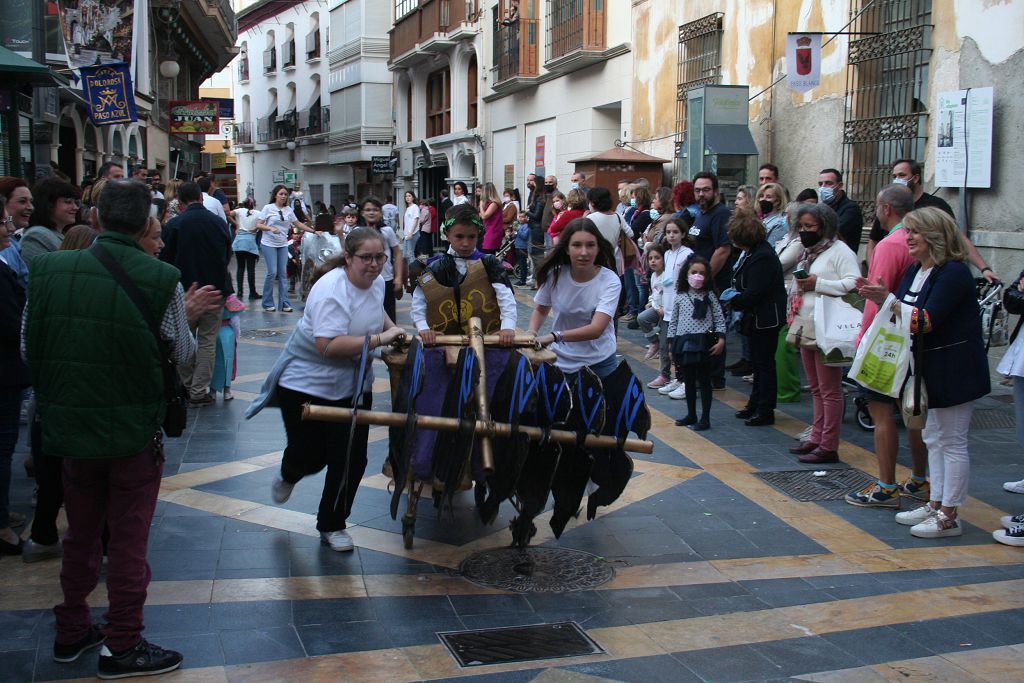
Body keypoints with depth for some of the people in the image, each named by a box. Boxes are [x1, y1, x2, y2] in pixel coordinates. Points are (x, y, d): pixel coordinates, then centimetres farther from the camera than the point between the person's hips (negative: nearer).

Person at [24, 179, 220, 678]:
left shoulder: (49, 270, -7)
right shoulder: (162, 280, -16)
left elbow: (28, 349, 1)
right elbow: (183, 356, -6)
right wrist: (184, 315, 12)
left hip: (72, 429, 4)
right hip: (136, 431, -3)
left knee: (80, 534, 21)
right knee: (129, 538, 9)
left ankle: (71, 632, 35)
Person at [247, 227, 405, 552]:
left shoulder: (377, 282, 0)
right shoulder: (331, 289, -27)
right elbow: (329, 346, -35)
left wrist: (393, 327, 8)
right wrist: (380, 338, -35)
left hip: (353, 385, 7)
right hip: (307, 383, -6)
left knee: (351, 459, 4)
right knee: (311, 455, 7)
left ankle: (332, 525, 24)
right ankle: (288, 476, 45)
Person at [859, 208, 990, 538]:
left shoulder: (953, 273, -19)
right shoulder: (915, 271, 9)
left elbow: (927, 321, -26)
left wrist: (887, 299, -28)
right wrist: (879, 299, -10)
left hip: (956, 370, -10)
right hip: (932, 368, 10)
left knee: (952, 441, -2)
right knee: (934, 439, 16)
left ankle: (949, 516, 5)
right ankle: (936, 504, 27)